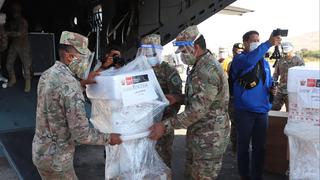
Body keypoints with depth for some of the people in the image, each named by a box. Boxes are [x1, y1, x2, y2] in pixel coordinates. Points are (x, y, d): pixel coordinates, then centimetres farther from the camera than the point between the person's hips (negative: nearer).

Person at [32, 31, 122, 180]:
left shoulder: (48, 74, 0)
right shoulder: (70, 84, -27)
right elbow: (81, 134, -27)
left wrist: (83, 82, 11)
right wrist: (108, 138, -12)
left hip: (41, 149, 8)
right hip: (55, 157, -8)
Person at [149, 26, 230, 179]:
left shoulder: (207, 71, -25)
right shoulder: (202, 65, 10)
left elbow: (197, 110, -29)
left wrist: (165, 126, -27)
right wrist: (178, 98, 5)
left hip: (209, 138, -10)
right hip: (198, 135, 10)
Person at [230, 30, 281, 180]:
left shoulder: (264, 62, 12)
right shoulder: (239, 59, -8)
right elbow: (249, 61, -33)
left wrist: (271, 90, -2)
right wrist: (268, 44, -36)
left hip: (262, 110, 5)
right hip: (244, 110, -5)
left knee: (259, 146, 12)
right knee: (243, 145, 9)